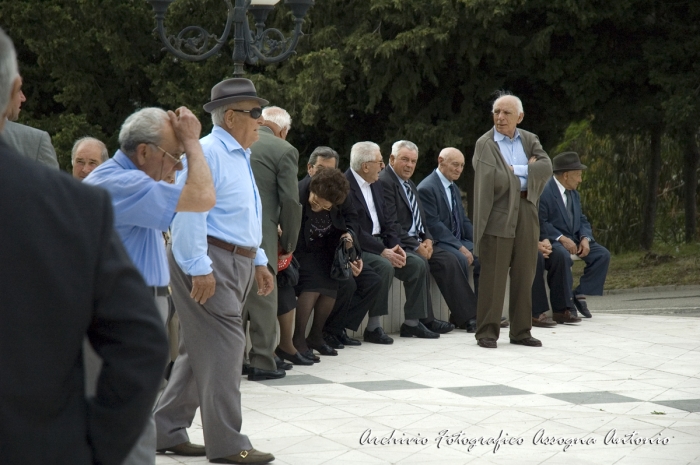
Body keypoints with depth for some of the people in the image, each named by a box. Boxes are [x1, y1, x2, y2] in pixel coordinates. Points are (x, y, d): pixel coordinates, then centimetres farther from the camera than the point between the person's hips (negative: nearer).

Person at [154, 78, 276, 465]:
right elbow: (189, 212, -21)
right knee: (223, 348, -9)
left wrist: (258, 262, 23)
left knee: (199, 351, 13)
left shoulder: (241, 156, 19)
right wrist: (199, 268, -24)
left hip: (236, 263, 10)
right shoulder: (207, 153, -14)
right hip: (209, 264, -10)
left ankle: (166, 432, 21)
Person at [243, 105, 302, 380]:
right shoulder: (284, 151, -3)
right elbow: (290, 201, -7)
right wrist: (288, 244, 5)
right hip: (259, 232, -5)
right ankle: (262, 362, 5)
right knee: (262, 296, 4)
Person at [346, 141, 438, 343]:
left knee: (417, 264, -5)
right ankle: (373, 327, -25)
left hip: (379, 244, 9)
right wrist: (382, 251, -23)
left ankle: (411, 323, 4)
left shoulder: (375, 185, 14)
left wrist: (396, 246, -3)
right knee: (384, 266, -33)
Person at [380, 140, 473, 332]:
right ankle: (425, 320, -24)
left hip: (418, 242, 9)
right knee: (420, 262, -32)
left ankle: (465, 316, -7)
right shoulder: (384, 182, -12)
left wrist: (427, 239, -1)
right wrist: (416, 246, -19)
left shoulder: (410, 185, 20)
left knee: (449, 260, -8)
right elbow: (391, 224, -18)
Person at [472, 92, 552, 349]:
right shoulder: (485, 144, -1)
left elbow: (546, 167, -4)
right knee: (493, 276, -4)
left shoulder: (530, 140, 13)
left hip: (526, 214, 5)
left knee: (525, 275, 7)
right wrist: (528, 171, -4)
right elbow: (496, 181, -14)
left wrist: (515, 170, -10)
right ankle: (487, 332, 2)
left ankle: (521, 330, 15)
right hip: (498, 215, -4)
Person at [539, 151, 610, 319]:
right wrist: (562, 239, -27)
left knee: (603, 254, -8)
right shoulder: (544, 192, -13)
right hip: (552, 241, -8)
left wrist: (585, 239, -5)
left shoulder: (574, 195, 18)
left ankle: (580, 294, -5)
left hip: (573, 240, 8)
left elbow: (582, 220, 16)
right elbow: (540, 223, -21)